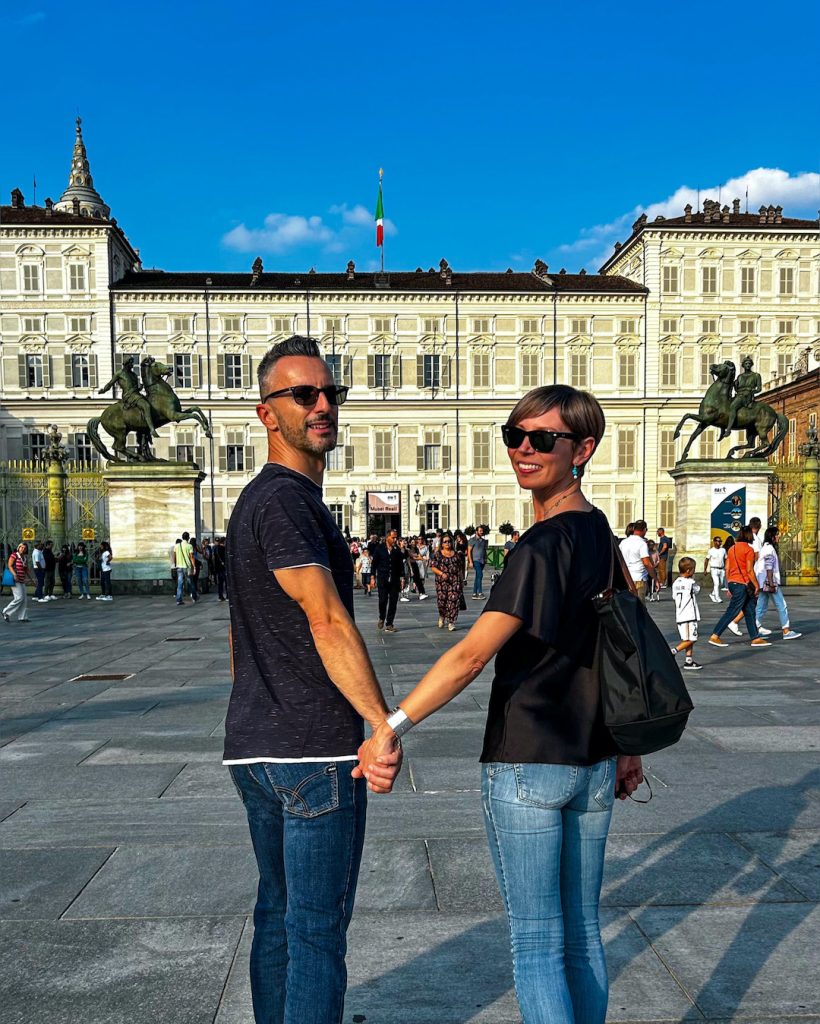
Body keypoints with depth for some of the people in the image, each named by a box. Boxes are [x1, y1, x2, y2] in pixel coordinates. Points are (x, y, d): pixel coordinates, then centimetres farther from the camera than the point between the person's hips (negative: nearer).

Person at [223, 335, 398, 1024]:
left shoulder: (254, 499, 16)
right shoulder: (287, 500, -16)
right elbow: (328, 623, -26)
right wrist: (386, 723, -26)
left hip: (254, 747, 10)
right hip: (314, 749, -10)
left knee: (278, 914, 20)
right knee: (318, 928, 3)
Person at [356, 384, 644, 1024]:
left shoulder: (544, 545, -19)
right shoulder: (602, 534, 6)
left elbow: (472, 655, -27)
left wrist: (391, 728, -29)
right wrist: (626, 748, 21)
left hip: (527, 767, -8)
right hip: (595, 765, 8)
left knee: (537, 945, 7)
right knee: (582, 934, 20)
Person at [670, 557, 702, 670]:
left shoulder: (675, 583, 6)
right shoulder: (691, 583, -12)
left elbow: (674, 598, 9)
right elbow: (697, 590, 6)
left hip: (679, 616, 7)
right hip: (690, 615, -7)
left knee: (686, 639, 10)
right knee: (691, 639, 0)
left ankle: (689, 661, 11)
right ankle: (674, 651, -11)